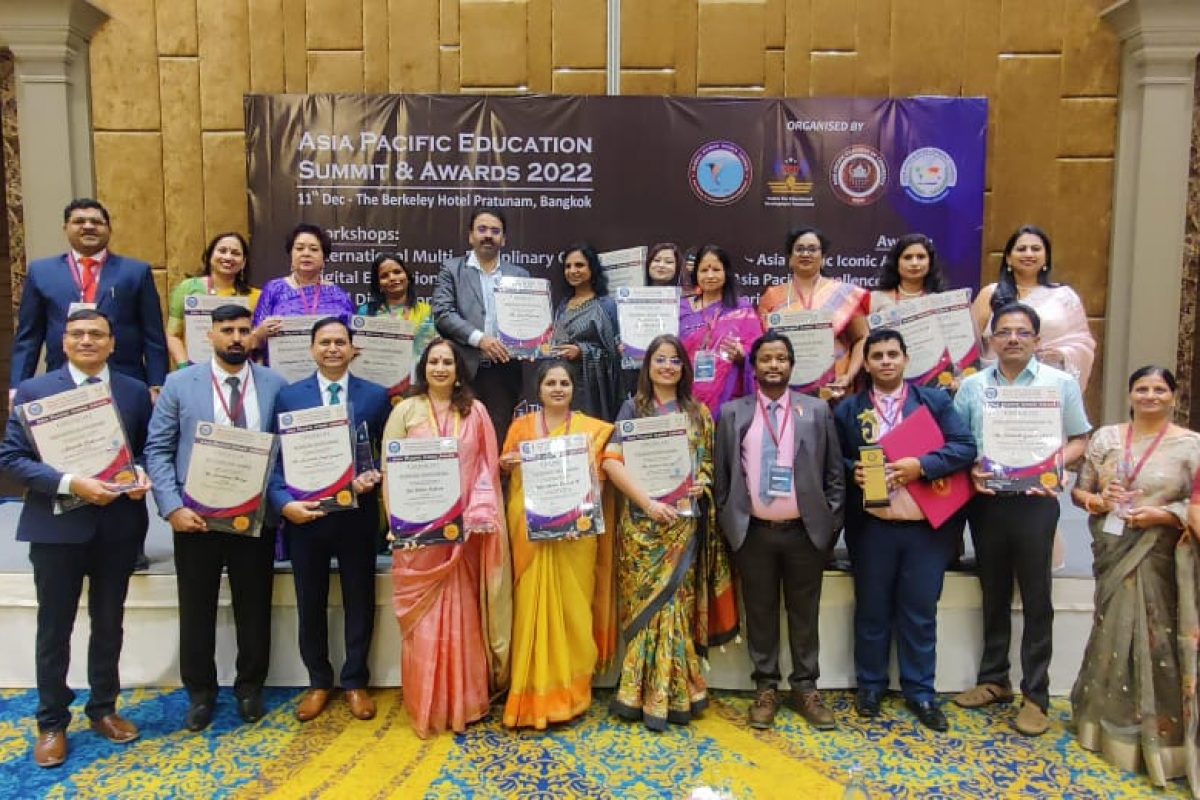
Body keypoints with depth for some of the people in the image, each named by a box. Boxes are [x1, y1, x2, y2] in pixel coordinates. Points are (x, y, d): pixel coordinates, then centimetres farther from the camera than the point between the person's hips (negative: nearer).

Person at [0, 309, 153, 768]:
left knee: (109, 623, 14)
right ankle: (52, 722, 24)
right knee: (54, 628, 8)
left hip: (118, 525, 2)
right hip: (57, 525, -2)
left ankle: (103, 708, 31)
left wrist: (142, 477, -13)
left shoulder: (136, 392, 5)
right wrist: (69, 483, -20)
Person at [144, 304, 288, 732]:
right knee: (197, 610, 11)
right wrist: (172, 507, -13)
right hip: (196, 515, 0)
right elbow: (157, 450, -3)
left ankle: (250, 688, 30)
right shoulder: (179, 384, 0)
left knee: (254, 608, 12)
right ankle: (200, 692, 30)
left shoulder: (275, 385, 2)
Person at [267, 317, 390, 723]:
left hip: (358, 515, 0)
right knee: (311, 604, 13)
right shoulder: (289, 395, 2)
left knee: (359, 602, 11)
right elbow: (275, 457, -1)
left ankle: (355, 682, 28)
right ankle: (318, 682, 31)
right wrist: (284, 502, -15)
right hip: (305, 515, 1)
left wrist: (375, 476, -19)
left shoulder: (376, 396, 1)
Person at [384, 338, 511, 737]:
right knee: (423, 618, 1)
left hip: (464, 529, 1)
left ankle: (464, 702, 18)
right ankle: (426, 707, 13)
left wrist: (481, 513, -6)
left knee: (463, 614, 6)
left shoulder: (475, 411, 8)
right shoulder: (406, 410, 4)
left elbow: (487, 466, 7)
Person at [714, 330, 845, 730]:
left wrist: (831, 524, 1)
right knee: (760, 613, 9)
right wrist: (727, 524, 1)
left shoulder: (817, 410, 4)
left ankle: (806, 689, 23)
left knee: (804, 614, 10)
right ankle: (765, 688, 22)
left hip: (805, 530, 0)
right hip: (753, 531, 0)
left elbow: (834, 473, 5)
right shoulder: (732, 413, 3)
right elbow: (722, 475, 5)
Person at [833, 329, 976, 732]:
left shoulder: (935, 401, 5)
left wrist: (921, 465, -17)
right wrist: (851, 472, -14)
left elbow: (965, 447, -4)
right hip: (871, 526, 0)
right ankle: (871, 686, 25)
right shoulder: (848, 409, 6)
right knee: (872, 610, 11)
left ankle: (920, 692, 21)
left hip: (925, 525, 0)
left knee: (920, 612, 8)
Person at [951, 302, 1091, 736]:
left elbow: (1079, 440, 2)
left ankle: (1036, 695, 13)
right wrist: (970, 469, -12)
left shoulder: (1061, 383, 0)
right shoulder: (971, 385, 5)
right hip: (986, 500, 3)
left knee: (1036, 599, 3)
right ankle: (994, 679, 29)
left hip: (1035, 502, -2)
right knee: (994, 595, 15)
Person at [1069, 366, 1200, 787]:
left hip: (1157, 558, -3)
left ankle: (1157, 733, 16)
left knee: (1153, 637, 0)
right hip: (1112, 552, 3)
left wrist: (1162, 515, -18)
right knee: (1114, 632, 11)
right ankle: (1112, 723, 28)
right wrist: (1096, 500, -11)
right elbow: (1078, 490, 9)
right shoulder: (1105, 437, 7)